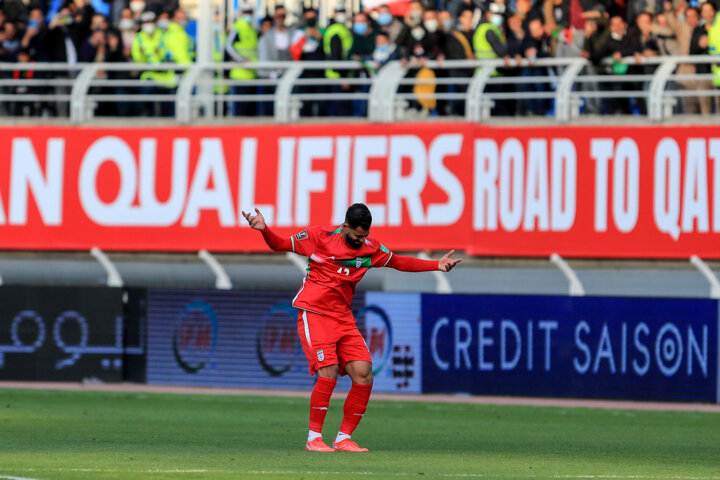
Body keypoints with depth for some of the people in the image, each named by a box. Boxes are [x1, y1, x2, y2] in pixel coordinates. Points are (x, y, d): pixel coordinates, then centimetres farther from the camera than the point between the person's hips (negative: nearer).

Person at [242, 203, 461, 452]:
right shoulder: (319, 236, -5)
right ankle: (313, 438, -10)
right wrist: (264, 229, -15)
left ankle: (343, 439, 5)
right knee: (328, 373, -21)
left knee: (364, 375, -7)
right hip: (314, 314, -5)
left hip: (344, 318, 5)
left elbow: (399, 262, 22)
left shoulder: (370, 247, 7)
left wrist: (437, 265, 15)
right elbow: (280, 244, 5)